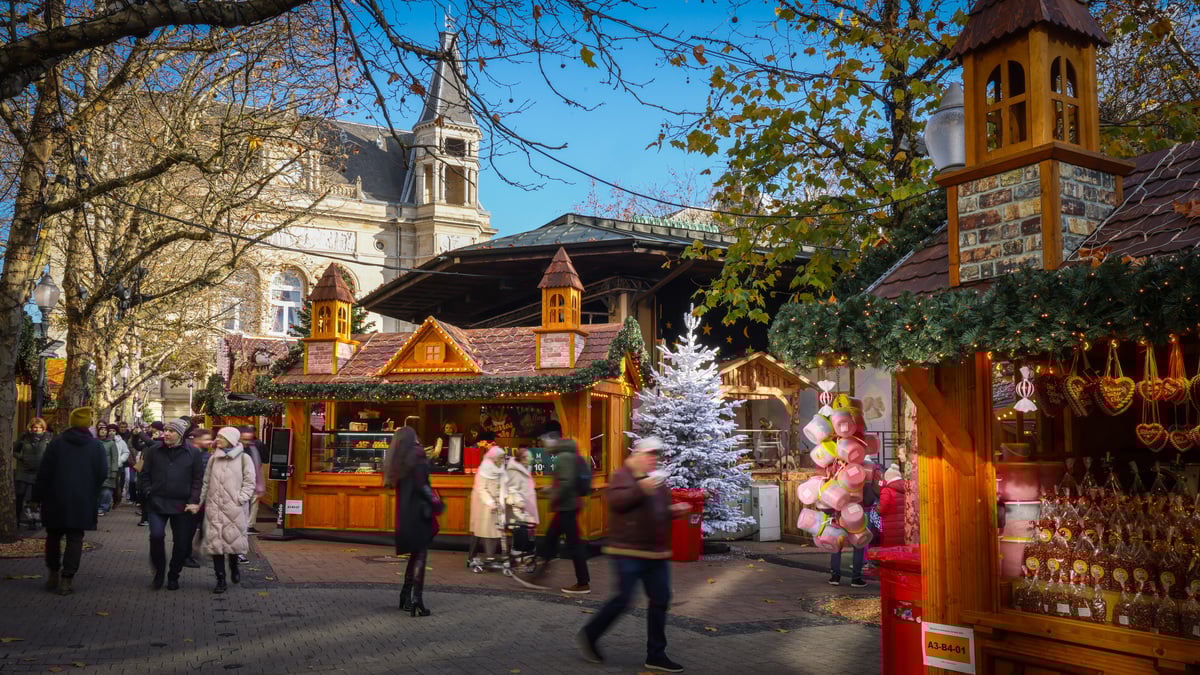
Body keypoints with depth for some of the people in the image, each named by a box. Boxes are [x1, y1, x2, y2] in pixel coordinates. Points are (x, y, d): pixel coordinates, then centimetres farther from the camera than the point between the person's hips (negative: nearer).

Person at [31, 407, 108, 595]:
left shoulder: (56, 443, -1)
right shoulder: (96, 446, -3)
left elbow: (43, 472, -2)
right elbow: (103, 474, -5)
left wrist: (38, 496, 5)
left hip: (56, 500, 1)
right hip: (83, 502, -1)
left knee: (53, 536, 17)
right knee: (75, 539, 3)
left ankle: (53, 574, 23)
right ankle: (66, 580, -3)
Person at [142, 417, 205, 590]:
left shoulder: (192, 453, -1)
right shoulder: (154, 450, 3)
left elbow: (198, 479, 0)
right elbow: (145, 474, 10)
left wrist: (194, 502, -7)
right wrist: (149, 493, 0)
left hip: (182, 505, 0)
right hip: (157, 503, 0)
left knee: (181, 542, 5)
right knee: (156, 535, -15)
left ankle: (173, 576, 24)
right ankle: (159, 572, 7)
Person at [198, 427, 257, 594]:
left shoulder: (243, 458, 1)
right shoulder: (213, 458, 13)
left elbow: (249, 483, -1)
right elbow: (206, 483, 13)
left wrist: (240, 499, -13)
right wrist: (198, 503, 7)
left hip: (234, 507, -3)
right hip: (214, 507, 3)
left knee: (233, 540, 2)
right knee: (215, 541, 0)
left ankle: (234, 567, 31)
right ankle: (220, 579, 7)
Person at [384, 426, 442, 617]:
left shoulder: (396, 460, 13)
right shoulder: (417, 454, -9)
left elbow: (395, 484, 14)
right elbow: (421, 485, -17)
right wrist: (436, 502, -9)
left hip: (404, 514, 7)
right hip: (419, 511, -7)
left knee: (415, 553, 18)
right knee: (420, 554, -3)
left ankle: (406, 597, 21)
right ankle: (416, 600, -6)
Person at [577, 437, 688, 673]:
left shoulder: (656, 479, 17)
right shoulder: (623, 475, -7)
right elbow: (616, 501, -24)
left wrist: (674, 510, 8)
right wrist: (641, 489, -33)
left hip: (656, 552, 8)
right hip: (629, 550, -8)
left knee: (660, 600, 5)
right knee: (623, 599, -7)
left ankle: (656, 655, 13)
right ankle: (588, 636, 14)